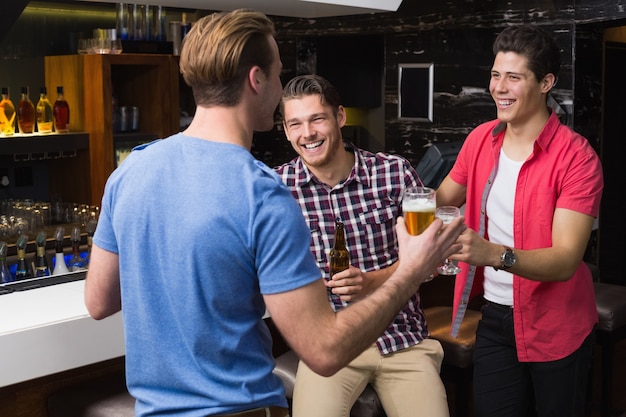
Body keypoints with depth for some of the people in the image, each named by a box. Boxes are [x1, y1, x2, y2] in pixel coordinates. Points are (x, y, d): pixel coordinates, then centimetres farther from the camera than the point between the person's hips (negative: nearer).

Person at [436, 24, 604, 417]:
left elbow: (566, 261, -25)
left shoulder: (576, 157, -18)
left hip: (556, 325, -4)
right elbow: (442, 200, 14)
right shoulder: (480, 139, -2)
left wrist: (495, 254, -42)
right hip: (495, 316, 4)